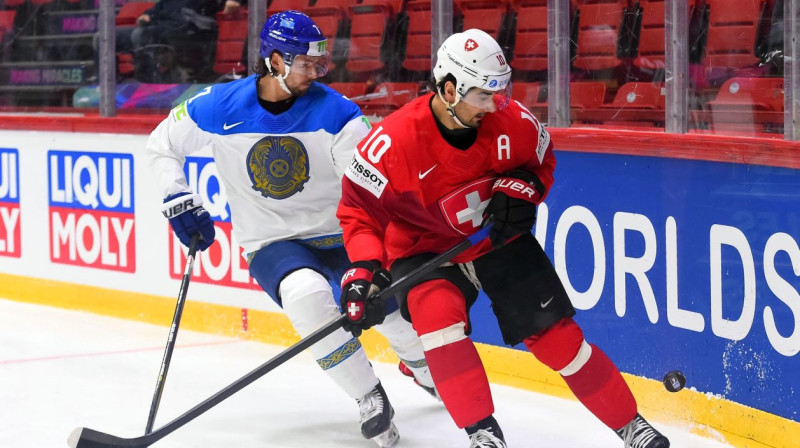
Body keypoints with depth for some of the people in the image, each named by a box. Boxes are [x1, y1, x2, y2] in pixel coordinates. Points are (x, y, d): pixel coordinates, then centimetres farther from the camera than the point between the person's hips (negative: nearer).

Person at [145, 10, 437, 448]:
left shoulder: (335, 112, -13)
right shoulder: (219, 108, -9)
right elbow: (162, 145, 9)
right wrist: (179, 200, -3)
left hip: (337, 235, 1)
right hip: (271, 243, -1)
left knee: (396, 309, -8)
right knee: (307, 294, -34)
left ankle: (426, 371, 32)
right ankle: (370, 400, -17)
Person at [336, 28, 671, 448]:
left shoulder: (512, 122, -17)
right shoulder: (393, 141, -27)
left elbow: (542, 161, 5)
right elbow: (359, 209, -17)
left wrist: (520, 189, -16)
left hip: (500, 238, 2)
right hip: (425, 248, -2)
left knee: (553, 332, -3)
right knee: (437, 313, -32)